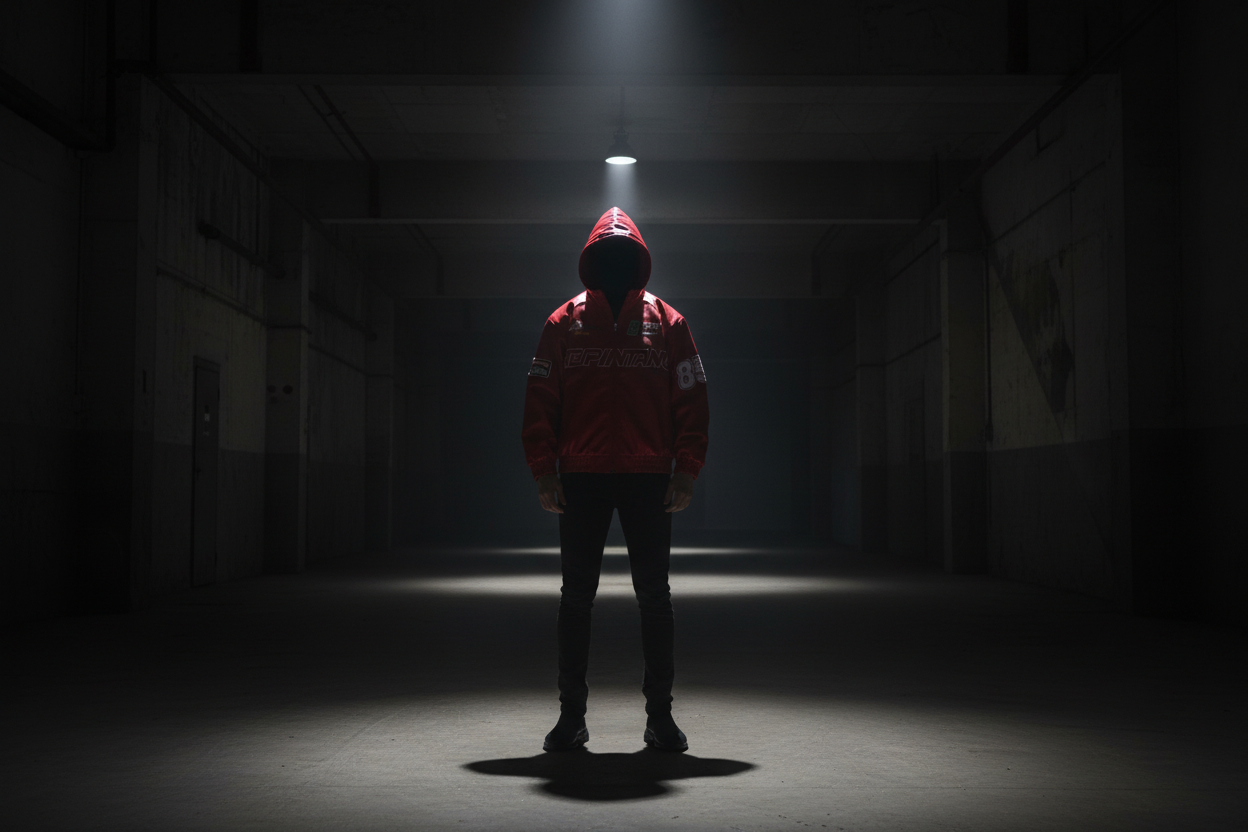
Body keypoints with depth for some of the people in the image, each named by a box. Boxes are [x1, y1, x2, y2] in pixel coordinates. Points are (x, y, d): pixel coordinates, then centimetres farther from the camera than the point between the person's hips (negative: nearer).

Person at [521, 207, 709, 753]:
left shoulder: (667, 323, 7)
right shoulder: (564, 324, 7)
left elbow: (691, 402, 5)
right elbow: (540, 402, 4)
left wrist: (685, 474, -4)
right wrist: (545, 475, -4)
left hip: (649, 479, 0)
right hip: (581, 479, 0)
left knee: (654, 596, 4)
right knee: (576, 597, 4)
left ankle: (660, 714, 13)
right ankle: (571, 715, 13)